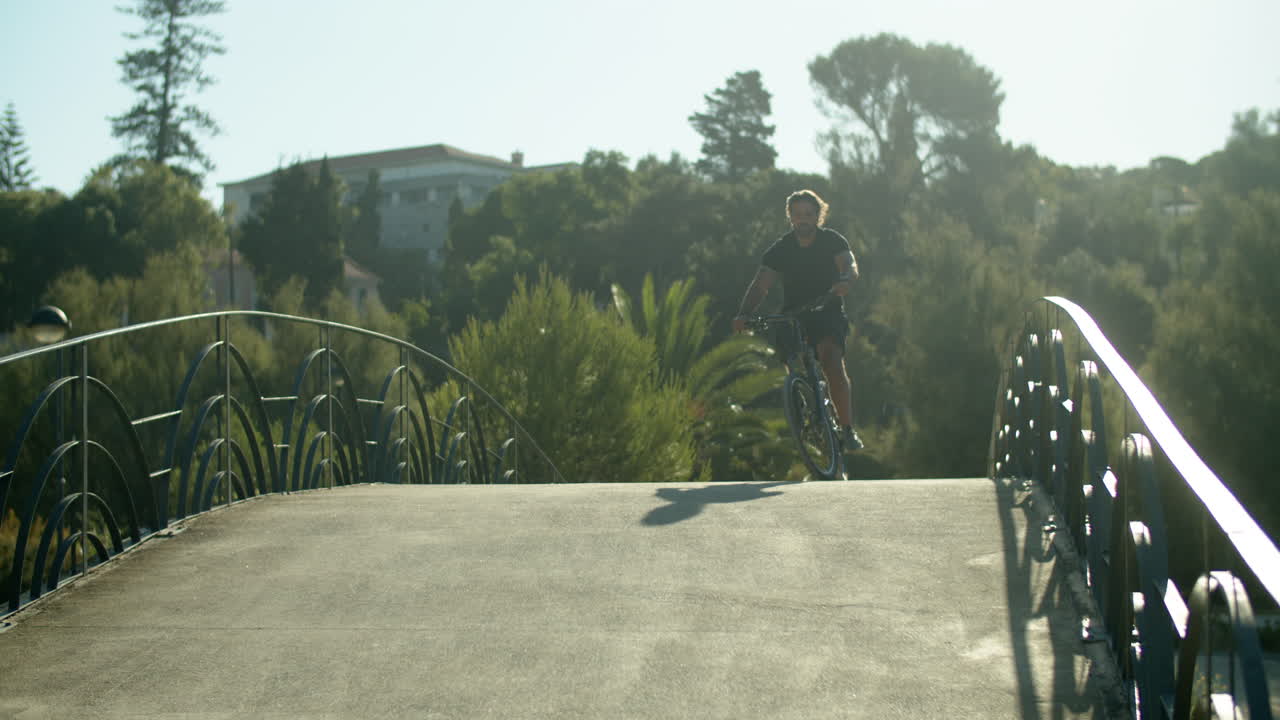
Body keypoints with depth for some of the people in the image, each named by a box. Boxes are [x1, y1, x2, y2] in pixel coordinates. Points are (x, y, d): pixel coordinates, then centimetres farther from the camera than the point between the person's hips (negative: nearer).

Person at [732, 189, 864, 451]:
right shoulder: (781, 249, -2)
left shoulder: (832, 240, -4)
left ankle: (848, 430, -23)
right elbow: (761, 284, -13)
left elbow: (850, 265, -21)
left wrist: (845, 281, -46)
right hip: (793, 314, 3)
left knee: (832, 361, -24)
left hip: (828, 313, -3)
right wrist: (743, 314, -30)